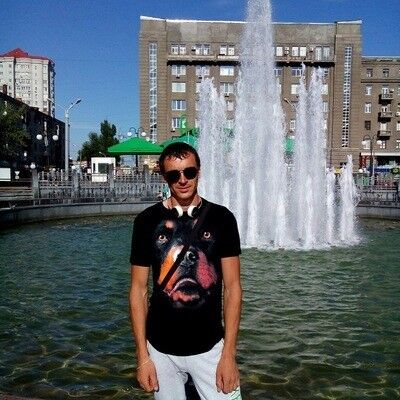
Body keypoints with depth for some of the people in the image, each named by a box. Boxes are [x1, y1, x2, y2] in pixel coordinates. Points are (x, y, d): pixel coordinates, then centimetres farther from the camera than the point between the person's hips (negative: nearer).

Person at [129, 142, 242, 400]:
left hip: (210, 347, 0)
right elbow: (139, 290, 0)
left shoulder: (221, 219, -4)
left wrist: (229, 354, -8)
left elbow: (232, 288, -4)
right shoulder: (147, 221, -3)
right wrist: (143, 356, -3)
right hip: (161, 350, 1)